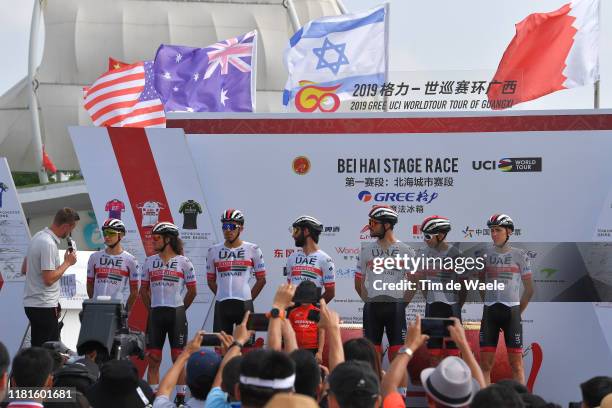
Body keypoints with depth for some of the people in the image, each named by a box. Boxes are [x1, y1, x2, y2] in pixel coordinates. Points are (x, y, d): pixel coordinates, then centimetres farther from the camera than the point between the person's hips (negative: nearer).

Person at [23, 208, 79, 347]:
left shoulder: (39, 236, 10)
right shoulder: (49, 244, -20)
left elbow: (25, 268, 20)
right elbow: (49, 279, -22)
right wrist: (67, 262, -11)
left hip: (31, 303, 10)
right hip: (44, 306, -10)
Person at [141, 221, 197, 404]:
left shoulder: (183, 262, 0)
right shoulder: (150, 261, 8)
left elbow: (192, 291, 5)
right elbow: (143, 290, 16)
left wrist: (180, 309, 7)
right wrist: (153, 308, 11)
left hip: (176, 314, -3)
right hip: (155, 314, 3)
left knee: (178, 358, 1)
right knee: (153, 359, 3)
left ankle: (180, 399, 7)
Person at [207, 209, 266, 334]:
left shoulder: (253, 250, 3)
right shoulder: (214, 251, 9)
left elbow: (261, 280, 7)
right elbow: (211, 280, 16)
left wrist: (249, 298, 3)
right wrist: (223, 296, 7)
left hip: (244, 305, -2)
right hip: (221, 305, 2)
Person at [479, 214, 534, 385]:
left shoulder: (519, 255, 2)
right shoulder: (486, 254, 8)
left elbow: (529, 289, 7)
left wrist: (518, 312, 6)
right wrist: (488, 304, 10)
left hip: (511, 311, -2)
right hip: (490, 312, 2)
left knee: (516, 362, -3)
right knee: (485, 363, 0)